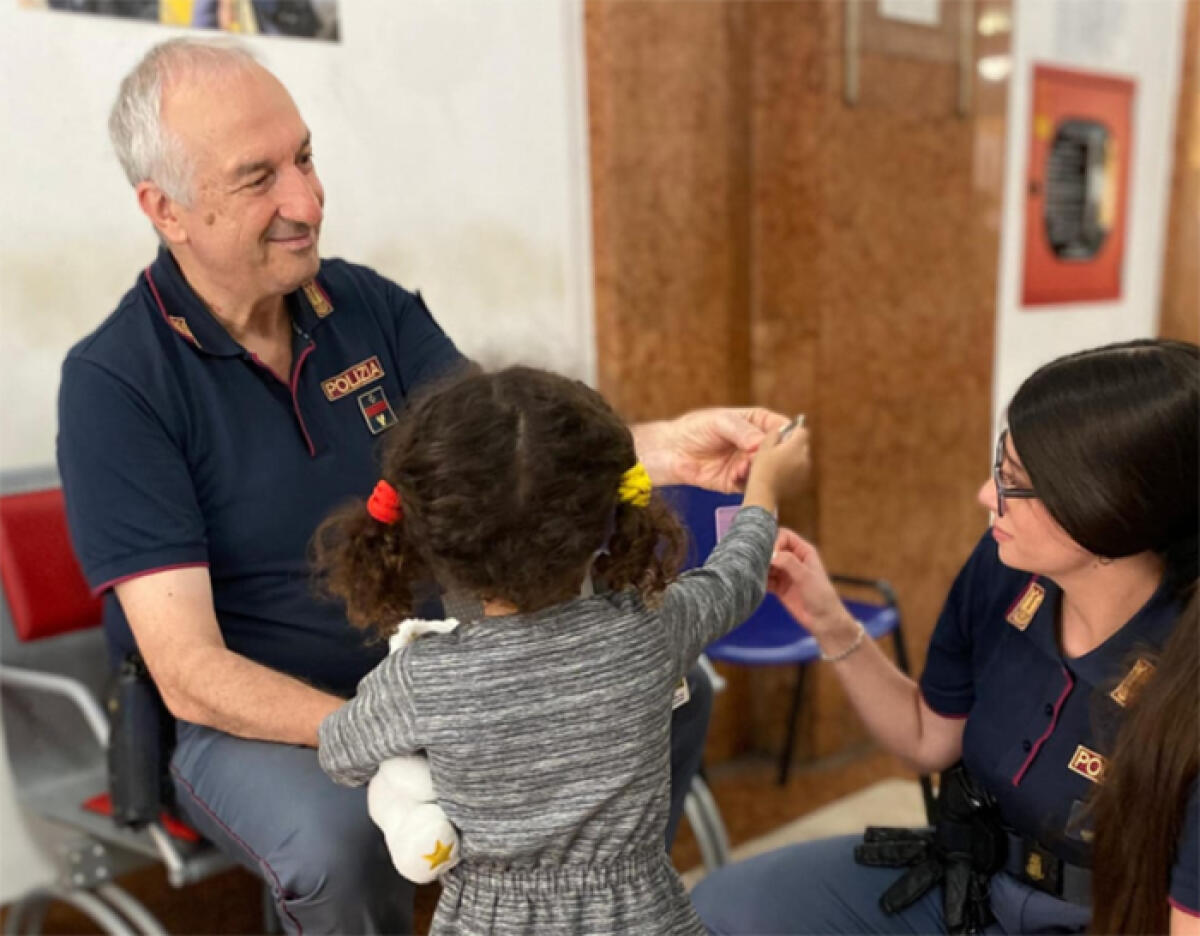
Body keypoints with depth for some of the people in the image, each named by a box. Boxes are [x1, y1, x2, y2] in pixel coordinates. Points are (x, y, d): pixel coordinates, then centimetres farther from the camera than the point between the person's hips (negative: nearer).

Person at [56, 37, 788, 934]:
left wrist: (656, 447, -32)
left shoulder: (373, 305, -2)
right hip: (252, 717, -4)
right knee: (343, 837, -36)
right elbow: (190, 674, -22)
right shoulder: (114, 382, -17)